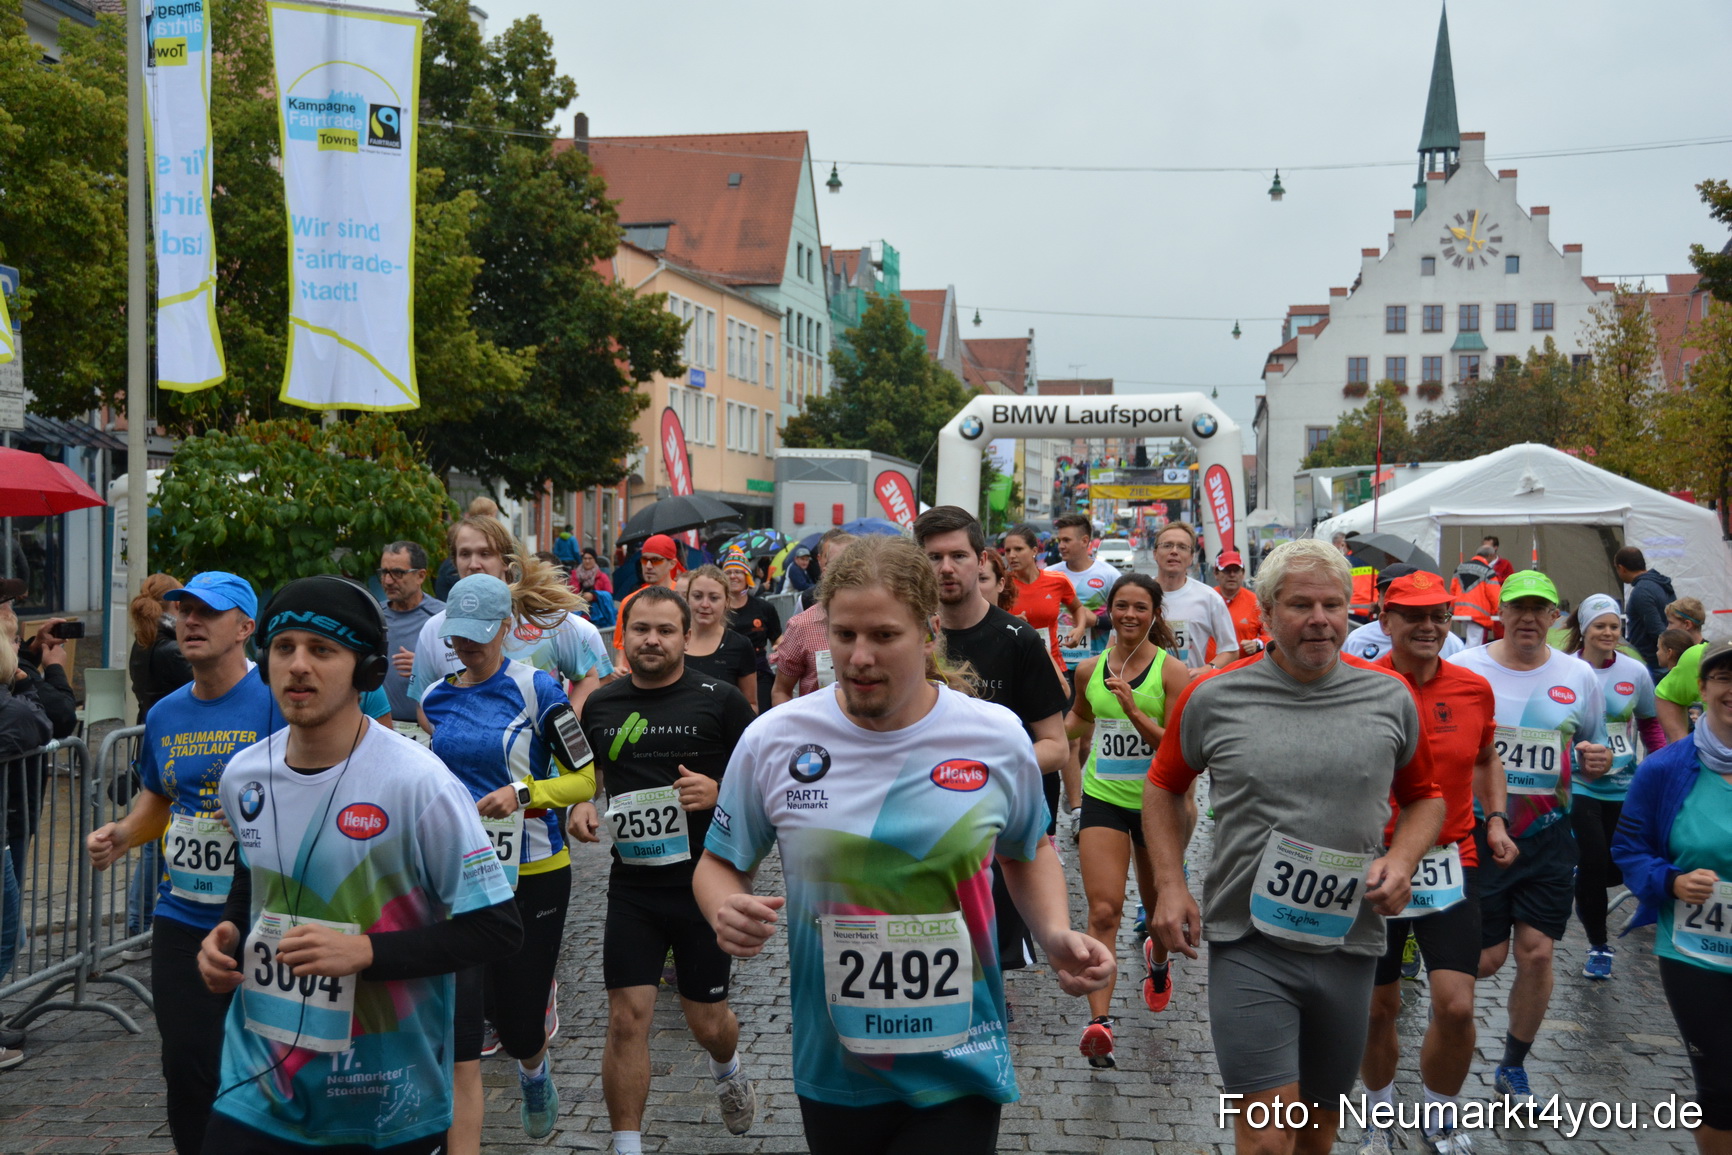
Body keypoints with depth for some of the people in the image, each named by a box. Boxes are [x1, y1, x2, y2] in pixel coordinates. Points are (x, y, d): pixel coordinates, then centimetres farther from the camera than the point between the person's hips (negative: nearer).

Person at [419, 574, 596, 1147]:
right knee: (458, 1036, -7)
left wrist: (523, 792, -21)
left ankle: (534, 1071, 49)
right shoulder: (436, 697, 6)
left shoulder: (536, 688, -9)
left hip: (533, 874, -3)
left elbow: (586, 779, -9)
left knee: (520, 1020, 12)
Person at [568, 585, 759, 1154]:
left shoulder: (720, 700, -6)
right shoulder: (601, 705, 5)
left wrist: (718, 792, -21)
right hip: (633, 886, 2)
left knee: (708, 1022, 12)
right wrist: (581, 807, 1)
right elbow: (590, 773, 22)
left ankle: (727, 1069, 48)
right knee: (626, 1021, -5)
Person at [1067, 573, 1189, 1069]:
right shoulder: (1089, 669, 2)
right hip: (1103, 800, 1)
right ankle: (1099, 1021, -18)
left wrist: (1135, 712, -26)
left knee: (1158, 905, 20)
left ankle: (1158, 960, 54)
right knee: (1103, 911, -13)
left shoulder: (1171, 671, -9)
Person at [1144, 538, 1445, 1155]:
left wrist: (1401, 860, -4)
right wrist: (1170, 885, -1)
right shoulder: (1213, 697, -3)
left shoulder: (1390, 697, 2)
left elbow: (1424, 796, 15)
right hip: (1248, 945, -3)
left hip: (1349, 944, 3)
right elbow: (1163, 787, 10)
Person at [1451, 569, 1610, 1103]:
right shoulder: (1462, 669, -6)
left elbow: (1593, 753, 16)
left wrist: (1598, 761, -8)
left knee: (1537, 953, 2)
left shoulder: (1579, 677, 4)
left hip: (1548, 837, 3)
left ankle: (1513, 1068, 22)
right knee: (1485, 958, 1)